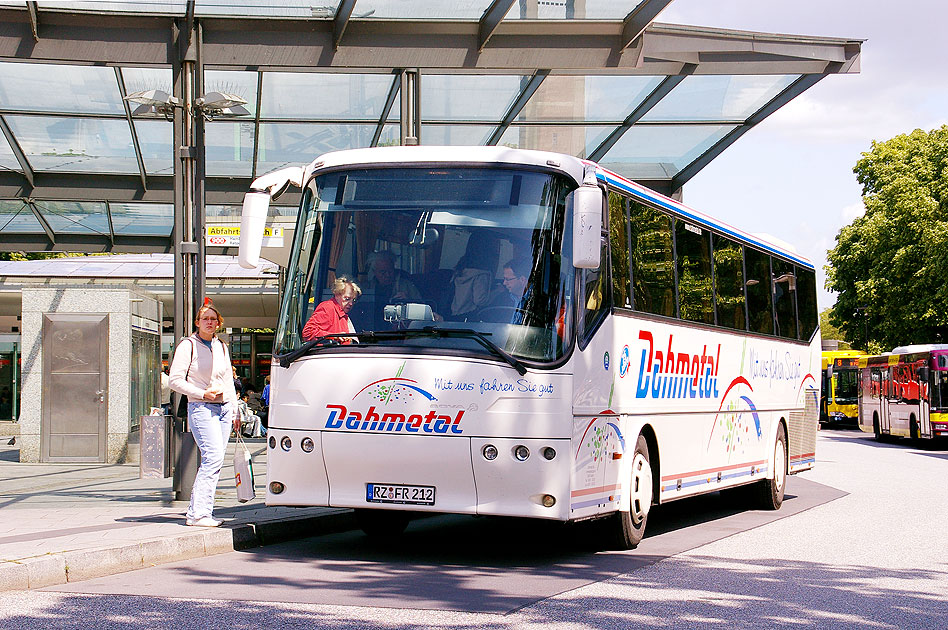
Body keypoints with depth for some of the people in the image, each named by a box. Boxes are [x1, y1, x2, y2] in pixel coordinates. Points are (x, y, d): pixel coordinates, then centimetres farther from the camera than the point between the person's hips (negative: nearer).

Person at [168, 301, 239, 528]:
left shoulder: (222, 347, 17)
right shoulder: (188, 345, -1)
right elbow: (175, 380, -5)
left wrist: (235, 412, 20)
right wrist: (203, 394, -12)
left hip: (224, 408, 7)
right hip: (201, 408, -6)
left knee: (215, 461, 1)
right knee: (213, 456, -19)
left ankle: (197, 511, 6)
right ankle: (199, 513, -17)